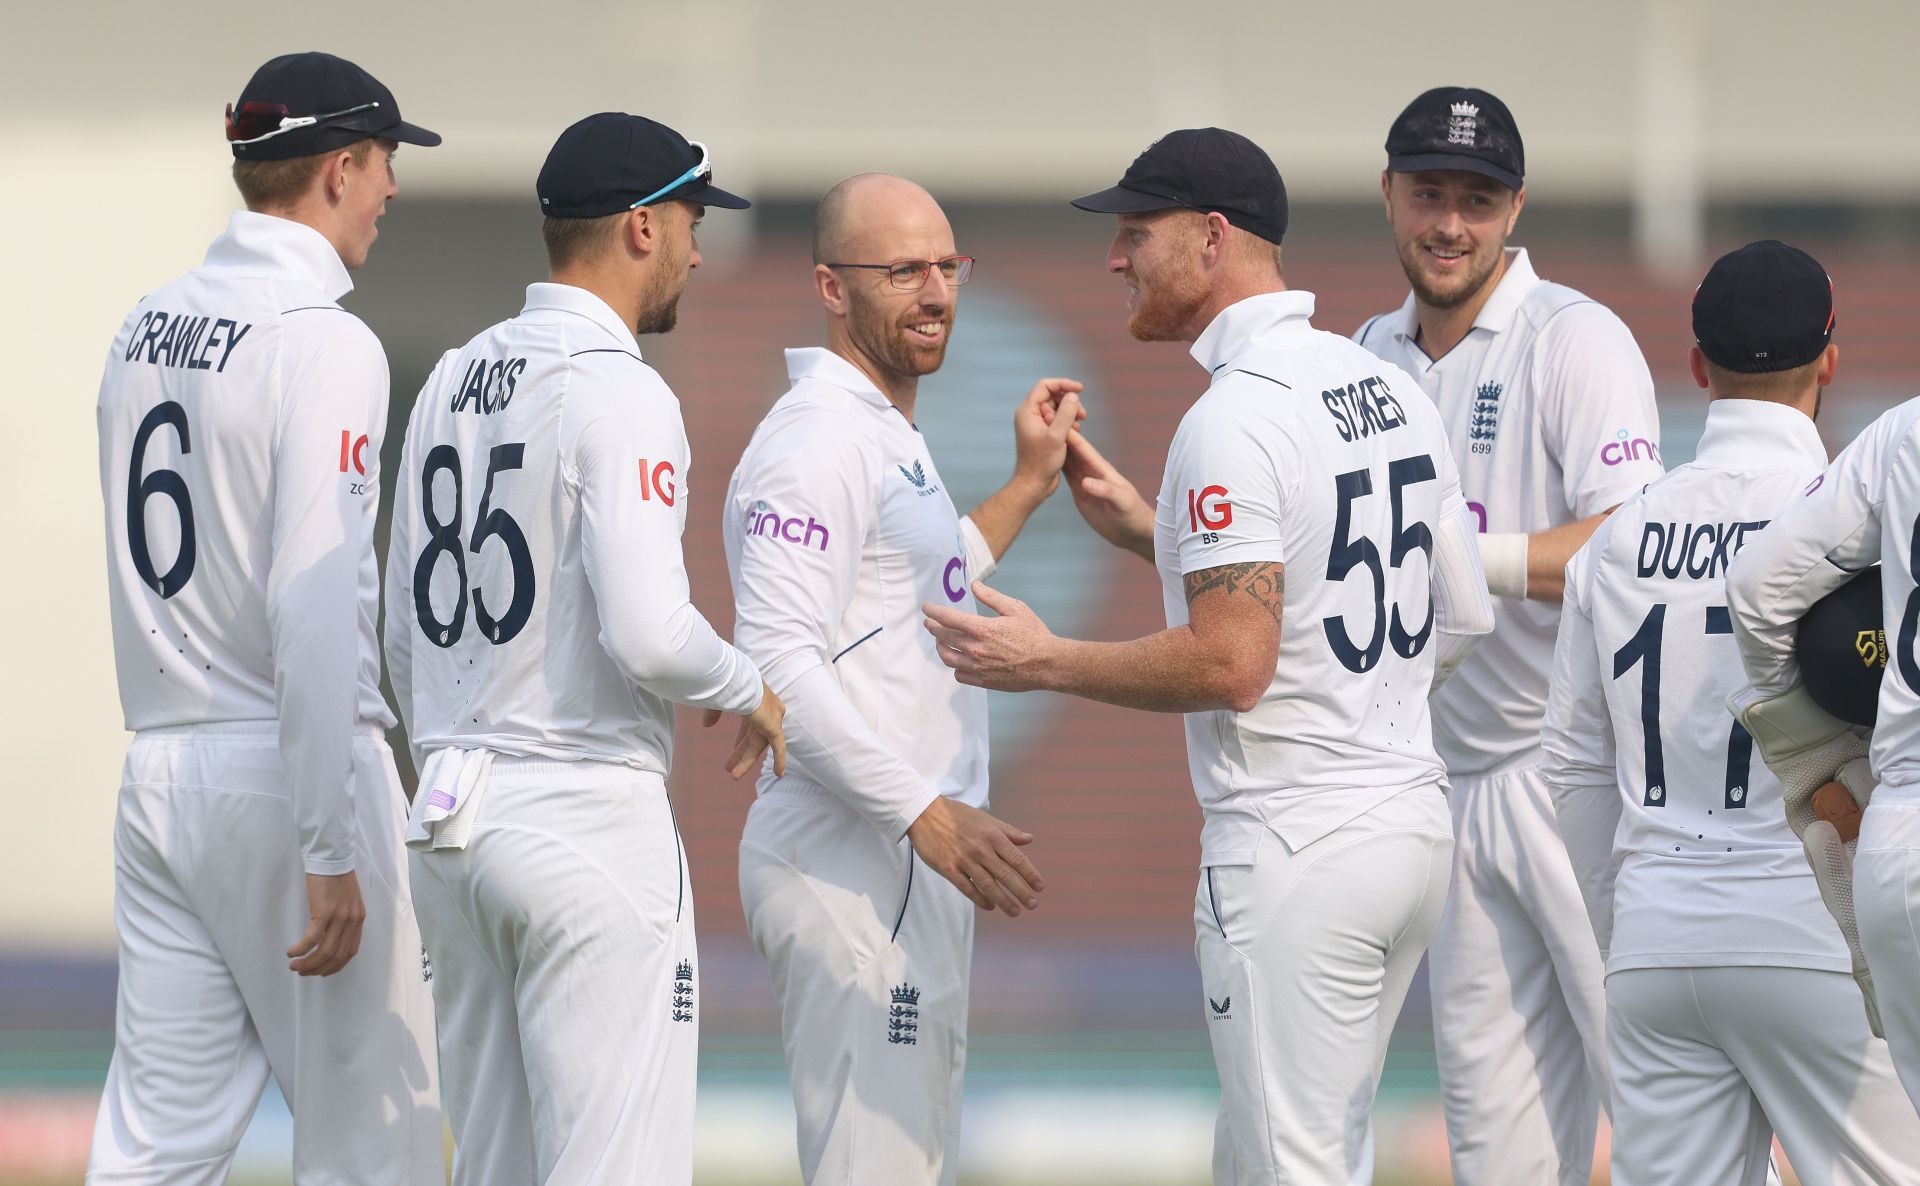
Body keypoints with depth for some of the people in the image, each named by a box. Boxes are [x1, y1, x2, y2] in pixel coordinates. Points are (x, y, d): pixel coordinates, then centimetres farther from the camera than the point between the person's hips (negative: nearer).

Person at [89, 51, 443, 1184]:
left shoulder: (145, 330, 12)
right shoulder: (324, 342, -13)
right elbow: (315, 611, -20)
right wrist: (331, 856, -20)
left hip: (159, 767, 7)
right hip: (284, 772, -7)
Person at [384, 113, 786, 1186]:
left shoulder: (453, 382, 12)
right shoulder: (619, 393, -13)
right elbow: (647, 633, -23)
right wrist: (751, 689, -4)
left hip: (451, 820, 8)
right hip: (593, 817, -8)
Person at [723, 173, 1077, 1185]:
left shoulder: (893, 439, 18)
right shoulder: (819, 438, -15)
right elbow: (780, 663, -24)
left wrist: (1028, 485, 28)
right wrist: (926, 814, -28)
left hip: (912, 864, 11)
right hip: (848, 870, -11)